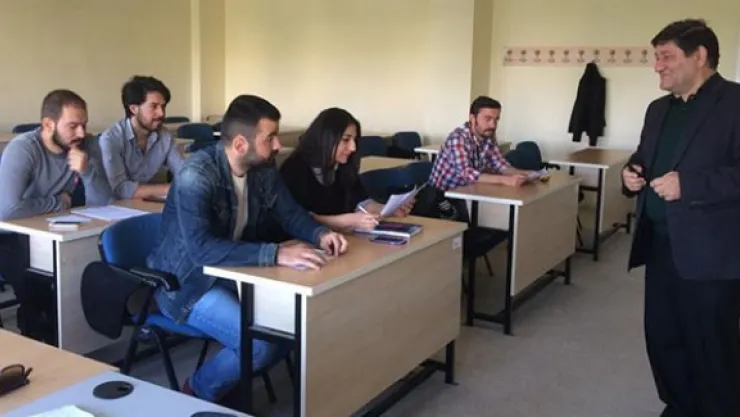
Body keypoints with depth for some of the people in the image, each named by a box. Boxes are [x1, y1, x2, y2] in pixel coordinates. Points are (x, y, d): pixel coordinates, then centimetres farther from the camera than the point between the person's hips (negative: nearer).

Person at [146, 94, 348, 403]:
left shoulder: (263, 168, -4)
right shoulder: (196, 176, -27)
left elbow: (290, 213, 7)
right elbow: (202, 249, -39)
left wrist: (319, 234, -16)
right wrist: (277, 254, -45)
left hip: (236, 272, 8)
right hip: (187, 281, -8)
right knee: (259, 343, -24)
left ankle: (236, 377, 15)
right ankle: (198, 392, 5)